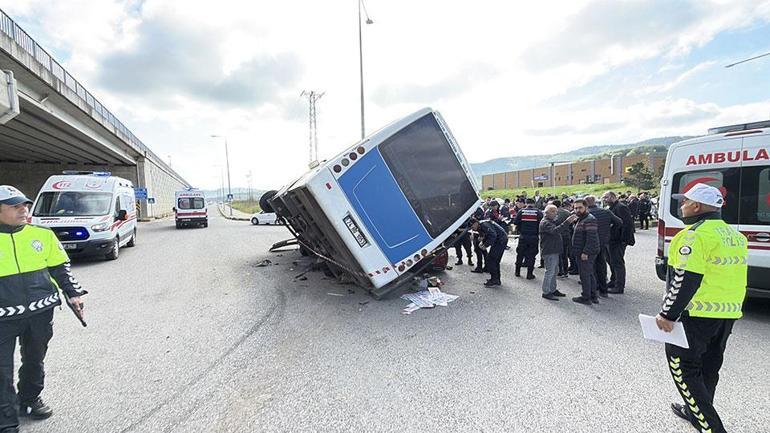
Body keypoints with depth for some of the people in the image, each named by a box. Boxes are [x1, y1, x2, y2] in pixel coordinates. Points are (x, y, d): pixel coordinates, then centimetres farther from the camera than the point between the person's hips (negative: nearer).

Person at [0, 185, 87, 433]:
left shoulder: (42, 235, 2)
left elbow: (60, 267, 9)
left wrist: (73, 293, 2)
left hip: (41, 313, 3)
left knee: (34, 361, 19)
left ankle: (30, 400, 41)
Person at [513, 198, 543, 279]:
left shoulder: (521, 211, -3)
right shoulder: (538, 212, -5)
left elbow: (515, 223, -5)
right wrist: (537, 231, 9)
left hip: (523, 236, 1)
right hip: (534, 237, -1)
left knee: (520, 254, 14)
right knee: (531, 255, 6)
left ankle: (517, 272, 22)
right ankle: (530, 274, 8)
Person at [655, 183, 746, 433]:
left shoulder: (695, 235, -19)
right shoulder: (734, 235, 11)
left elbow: (685, 280, -24)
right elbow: (734, 277, 17)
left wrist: (667, 314, -19)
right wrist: (728, 305, 26)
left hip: (698, 314, -9)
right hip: (729, 313, 9)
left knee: (682, 364, 4)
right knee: (708, 365, 20)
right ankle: (696, 410, 36)